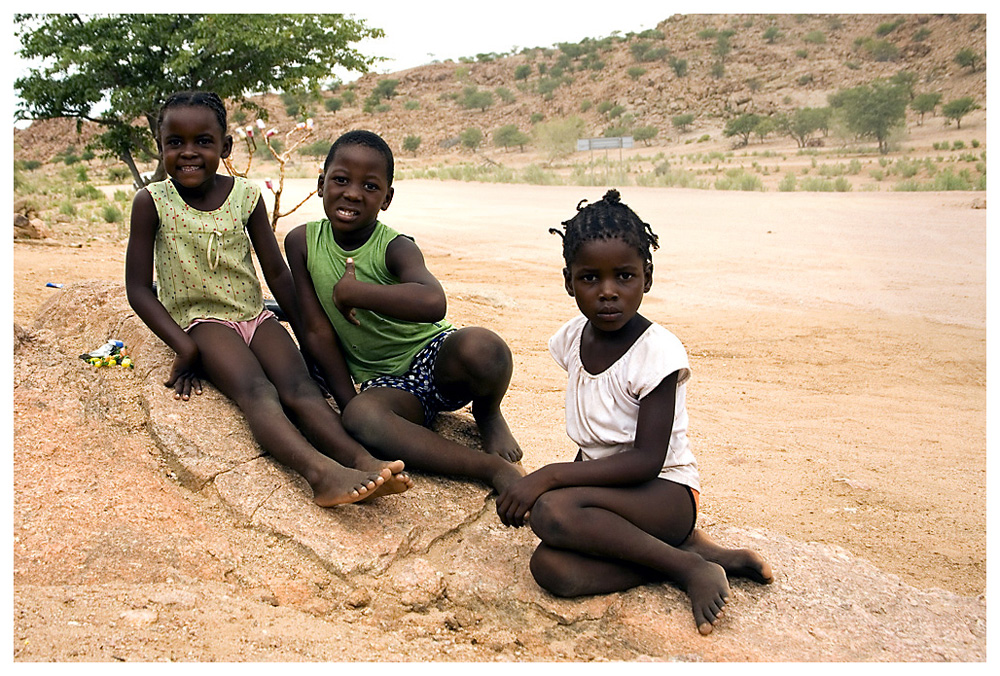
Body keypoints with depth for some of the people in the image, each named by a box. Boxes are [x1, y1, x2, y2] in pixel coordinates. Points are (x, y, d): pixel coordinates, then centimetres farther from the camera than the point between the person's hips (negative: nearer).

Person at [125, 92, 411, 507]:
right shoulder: (152, 202, -3)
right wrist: (183, 346, -14)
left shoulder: (246, 195, 5)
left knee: (298, 383, -26)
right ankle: (321, 470, -57)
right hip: (201, 319, -3)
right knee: (255, 391, -32)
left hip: (254, 314, 3)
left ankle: (362, 460, -50)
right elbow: (138, 288, -3)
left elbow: (276, 273, 9)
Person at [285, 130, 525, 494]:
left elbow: (433, 303, -41)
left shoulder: (396, 248, -18)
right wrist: (348, 403, -8)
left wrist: (350, 291, -31)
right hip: (385, 381, 2)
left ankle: (488, 415, 1)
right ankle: (492, 467, -28)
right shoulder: (301, 242, -4)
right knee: (361, 417, -34)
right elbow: (317, 332, -2)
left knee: (481, 346, -37)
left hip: (435, 357, -2)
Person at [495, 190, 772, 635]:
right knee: (551, 569, -24)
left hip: (665, 492, -6)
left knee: (550, 512, -33)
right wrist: (576, 476, -1)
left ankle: (689, 566, -17)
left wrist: (552, 476, -26)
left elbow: (647, 460, -22)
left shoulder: (657, 351, -17)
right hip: (609, 484, 6)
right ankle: (689, 547, -14)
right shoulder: (573, 339, 4)